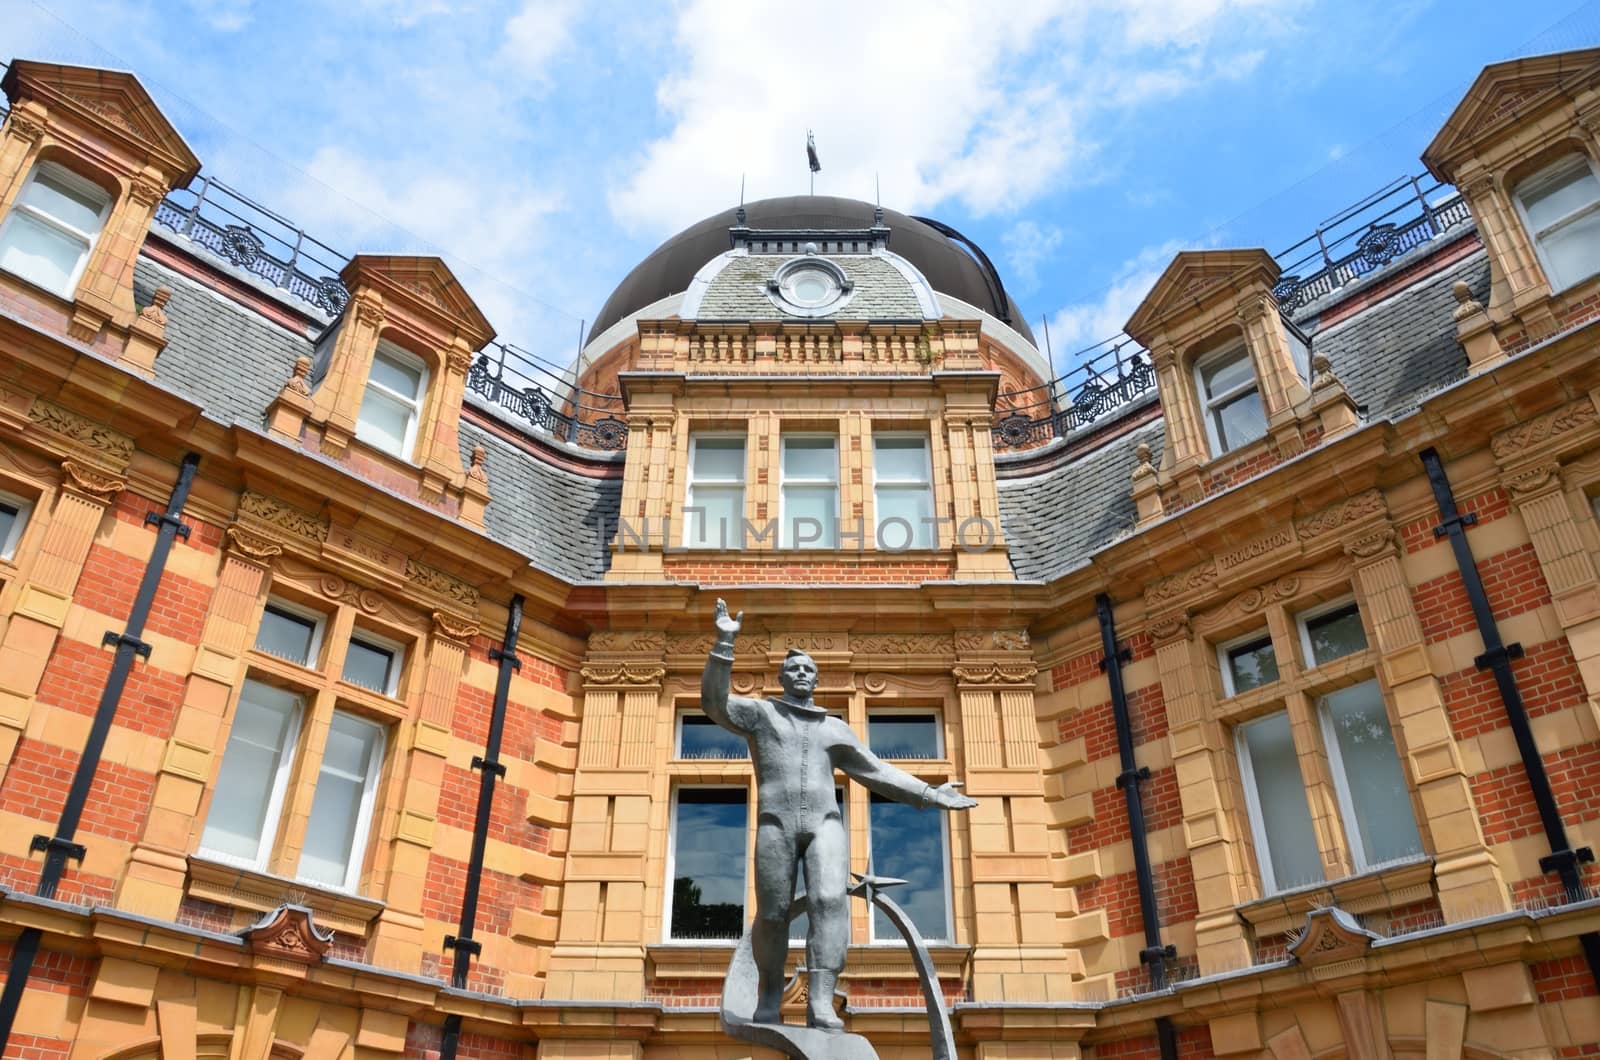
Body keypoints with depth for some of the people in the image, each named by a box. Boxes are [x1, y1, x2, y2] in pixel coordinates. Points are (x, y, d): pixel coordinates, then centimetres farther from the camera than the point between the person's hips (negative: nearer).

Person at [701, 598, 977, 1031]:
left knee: (830, 902, -20)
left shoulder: (835, 729, 24)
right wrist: (724, 643, -12)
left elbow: (877, 772, 23)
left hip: (825, 824, 2)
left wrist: (930, 795, 16)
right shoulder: (760, 712, 15)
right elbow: (714, 701, -2)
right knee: (773, 915, -2)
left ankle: (820, 1005, -27)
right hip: (776, 824, -1)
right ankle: (769, 990, 24)